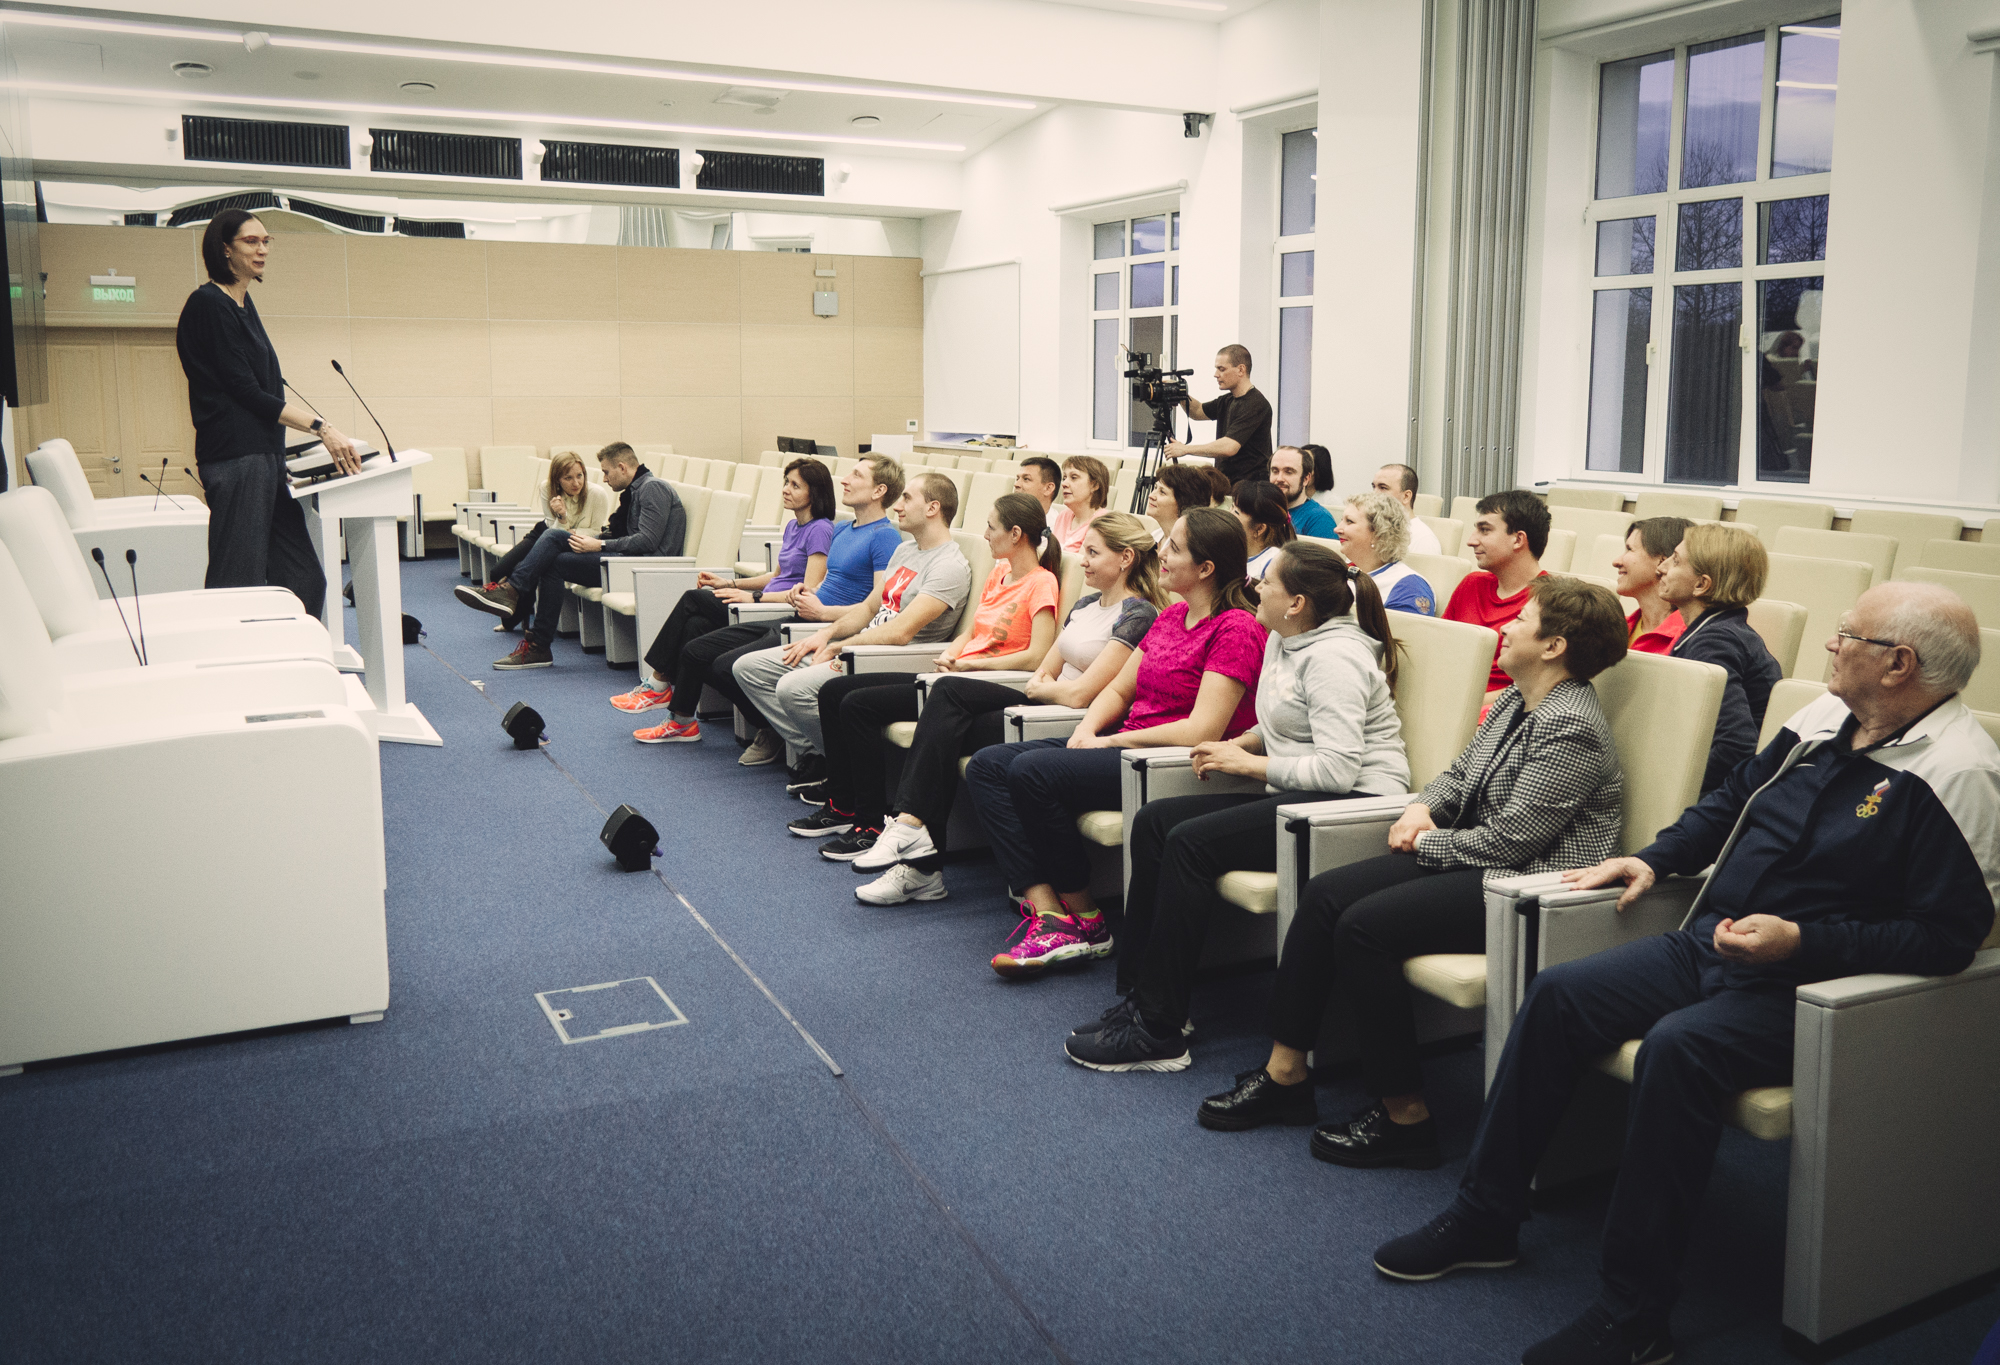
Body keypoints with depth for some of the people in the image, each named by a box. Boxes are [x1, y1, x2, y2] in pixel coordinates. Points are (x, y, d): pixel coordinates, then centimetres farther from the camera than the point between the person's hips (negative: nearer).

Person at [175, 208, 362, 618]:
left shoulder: (243, 304, 19)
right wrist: (320, 428, -17)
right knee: (239, 585, -8)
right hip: (236, 458, -9)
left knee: (304, 580, 6)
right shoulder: (209, 304, -8)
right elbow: (243, 390, -14)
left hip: (265, 456, 9)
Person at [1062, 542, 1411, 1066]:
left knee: (1191, 842, -24)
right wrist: (1239, 744, 4)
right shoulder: (1283, 641, 14)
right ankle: (1138, 994, -3)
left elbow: (1337, 768, -24)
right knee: (1153, 820, -3)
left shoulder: (1334, 656, -17)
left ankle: (1158, 1031, -18)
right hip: (1296, 794, 10)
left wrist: (1249, 764, -14)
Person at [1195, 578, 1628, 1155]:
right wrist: (1422, 808, 1)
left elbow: (1512, 837, -21)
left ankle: (1405, 1115, -12)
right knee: (1325, 893, -5)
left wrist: (1428, 843, -8)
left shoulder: (1571, 726, -18)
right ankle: (1284, 1072, -2)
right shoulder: (1514, 701, 14)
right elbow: (1459, 772, 23)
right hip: (1475, 861, 10)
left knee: (1364, 925, -24)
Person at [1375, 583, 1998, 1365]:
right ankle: (1486, 1218, 3)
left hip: (1805, 991, -8)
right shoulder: (1826, 718, 10)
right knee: (1556, 995, -6)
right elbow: (1732, 800, 25)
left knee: (1677, 1045, -33)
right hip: (1707, 947, 8)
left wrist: (1801, 942, -23)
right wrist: (1653, 860, 16)